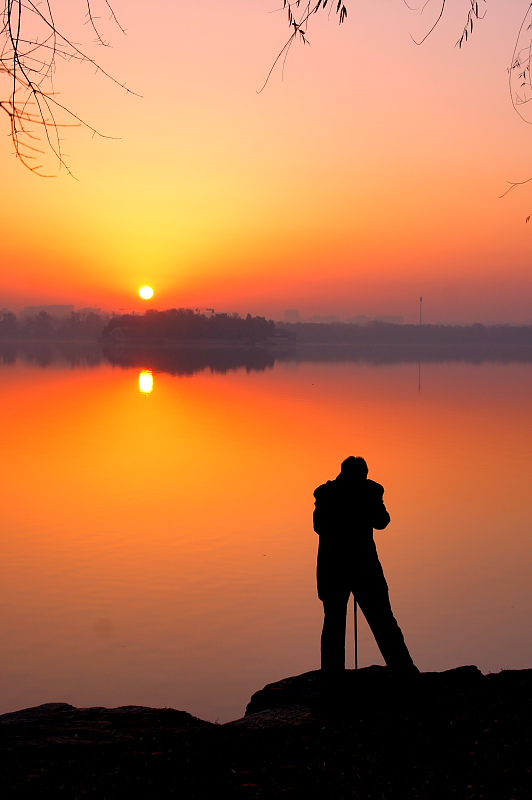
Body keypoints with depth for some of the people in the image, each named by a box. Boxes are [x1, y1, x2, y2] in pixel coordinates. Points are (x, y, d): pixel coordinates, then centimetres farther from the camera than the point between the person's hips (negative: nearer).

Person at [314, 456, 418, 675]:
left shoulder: (326, 492, 7)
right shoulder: (369, 490, 0)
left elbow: (319, 526, 13)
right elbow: (381, 521, 8)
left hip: (332, 565, 2)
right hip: (363, 563, -2)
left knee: (333, 620, 4)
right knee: (382, 621, 1)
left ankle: (331, 675, -2)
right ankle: (404, 670, -2)